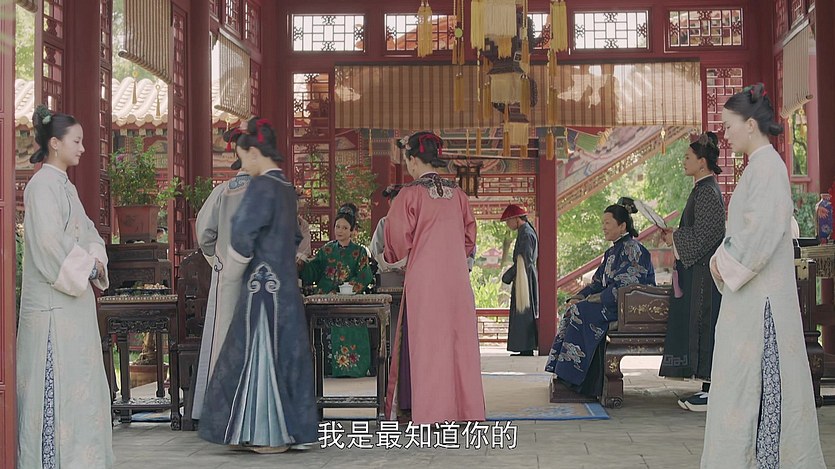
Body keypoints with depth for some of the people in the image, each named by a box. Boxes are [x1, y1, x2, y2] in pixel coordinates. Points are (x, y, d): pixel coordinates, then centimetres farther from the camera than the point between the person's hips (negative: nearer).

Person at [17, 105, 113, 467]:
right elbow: (49, 244, -21)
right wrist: (86, 268, -12)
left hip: (75, 300, 9)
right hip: (53, 304, -9)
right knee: (56, 384, -6)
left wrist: (95, 260, -1)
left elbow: (87, 232, 18)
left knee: (80, 381, 12)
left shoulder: (64, 185, 16)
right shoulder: (42, 185, -12)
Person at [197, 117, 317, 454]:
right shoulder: (286, 188, 12)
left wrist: (233, 271, -2)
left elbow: (242, 235, -18)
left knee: (260, 353, -1)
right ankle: (289, 429, 18)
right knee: (284, 351, 12)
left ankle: (270, 435, 4)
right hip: (284, 283, 9)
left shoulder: (261, 186, -14)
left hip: (262, 285, -9)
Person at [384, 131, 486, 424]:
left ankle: (418, 406, 3)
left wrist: (391, 257, 16)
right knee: (458, 341, 8)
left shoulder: (410, 194, -9)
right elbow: (469, 235, 13)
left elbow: (398, 242, -5)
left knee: (423, 342, 1)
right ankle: (462, 406, 13)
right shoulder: (457, 194, 6)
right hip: (456, 279, 5)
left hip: (423, 279, -4)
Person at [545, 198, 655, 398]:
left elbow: (624, 287, -21)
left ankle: (573, 378, -19)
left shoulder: (632, 249, -13)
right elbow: (598, 283, 17)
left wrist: (592, 299, -16)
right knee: (573, 310, -8)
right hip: (613, 306, 9)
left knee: (582, 312, -22)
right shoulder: (613, 252, 18)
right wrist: (578, 297, -2)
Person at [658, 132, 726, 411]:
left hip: (704, 271, -10)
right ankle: (708, 389, 13)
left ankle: (712, 393, -4)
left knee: (703, 325, -7)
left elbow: (704, 234, -19)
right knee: (697, 325, 10)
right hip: (696, 269, 10)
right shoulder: (703, 189, 16)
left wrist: (675, 238, -8)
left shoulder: (708, 192, -14)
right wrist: (674, 235, 12)